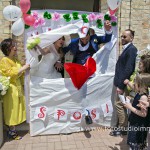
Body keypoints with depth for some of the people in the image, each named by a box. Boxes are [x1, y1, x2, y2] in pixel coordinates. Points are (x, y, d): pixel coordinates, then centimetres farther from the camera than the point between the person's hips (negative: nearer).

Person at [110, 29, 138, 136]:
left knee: (119, 104, -1)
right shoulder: (127, 49, 15)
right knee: (121, 105, 16)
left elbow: (128, 69, -22)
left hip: (123, 83, -9)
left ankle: (123, 128, 13)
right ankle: (122, 125, 29)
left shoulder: (131, 49, -15)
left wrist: (121, 85, -22)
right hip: (121, 82, 9)